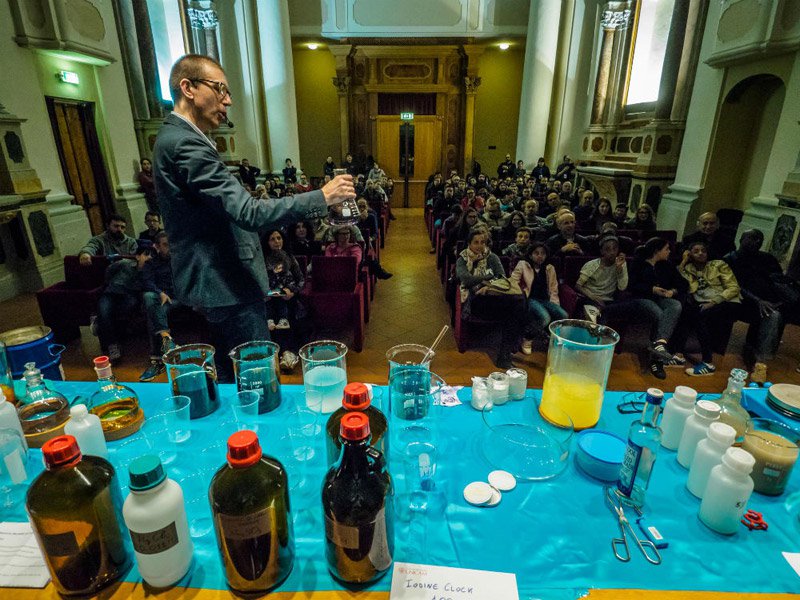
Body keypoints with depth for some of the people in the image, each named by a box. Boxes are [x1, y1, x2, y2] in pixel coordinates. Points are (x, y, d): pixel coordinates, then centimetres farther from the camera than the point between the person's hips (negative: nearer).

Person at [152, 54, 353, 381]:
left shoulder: (176, 137, 15)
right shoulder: (185, 143, -19)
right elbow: (248, 213, -27)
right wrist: (321, 197, -23)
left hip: (216, 279, 11)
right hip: (226, 283, -11)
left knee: (231, 376, 22)